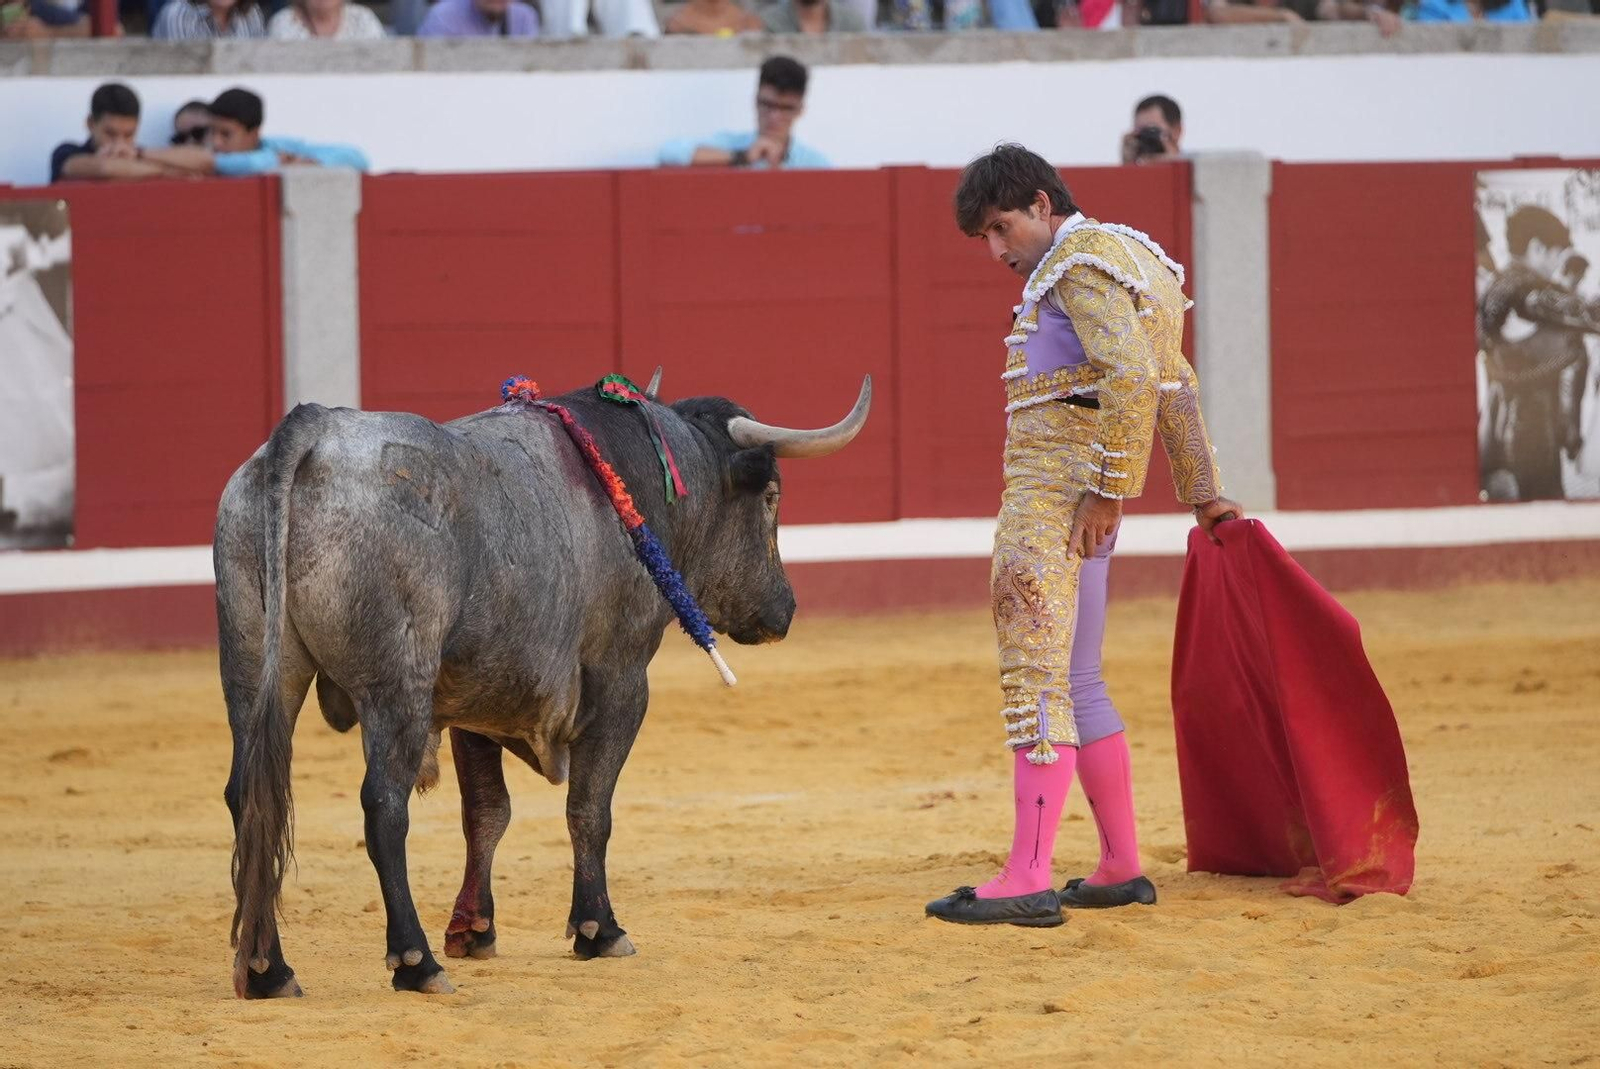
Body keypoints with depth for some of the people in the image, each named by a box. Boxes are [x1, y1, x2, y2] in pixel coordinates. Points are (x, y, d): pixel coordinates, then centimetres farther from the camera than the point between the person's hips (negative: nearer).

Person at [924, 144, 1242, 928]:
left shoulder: (1081, 261, -11)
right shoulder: (1127, 260, 21)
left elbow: (1132, 378, -23)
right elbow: (1175, 388, 28)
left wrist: (1109, 490, -22)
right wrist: (1201, 492, 33)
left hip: (1057, 497, -11)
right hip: (1082, 502, 11)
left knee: (1035, 679, -13)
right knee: (1075, 686, 15)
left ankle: (1027, 880, -17)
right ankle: (1121, 869, 19)